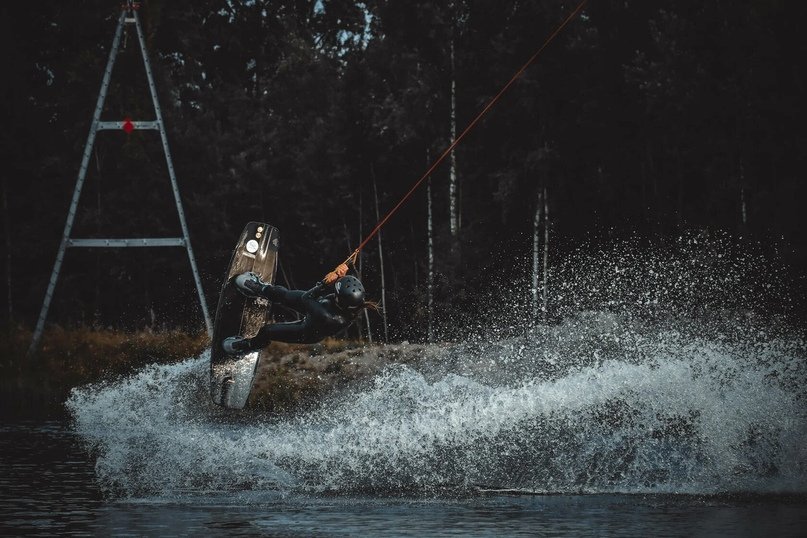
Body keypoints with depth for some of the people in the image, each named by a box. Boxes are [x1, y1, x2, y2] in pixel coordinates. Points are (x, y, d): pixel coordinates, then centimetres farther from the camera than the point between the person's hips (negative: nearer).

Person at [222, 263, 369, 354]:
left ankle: (251, 345, 54)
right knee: (284, 295, 25)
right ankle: (261, 289, 59)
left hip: (309, 334, -5)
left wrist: (325, 283, -41)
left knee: (266, 331, 18)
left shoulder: (330, 319, -52)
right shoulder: (356, 301, -35)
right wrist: (337, 273, -41)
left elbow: (305, 298, -38)